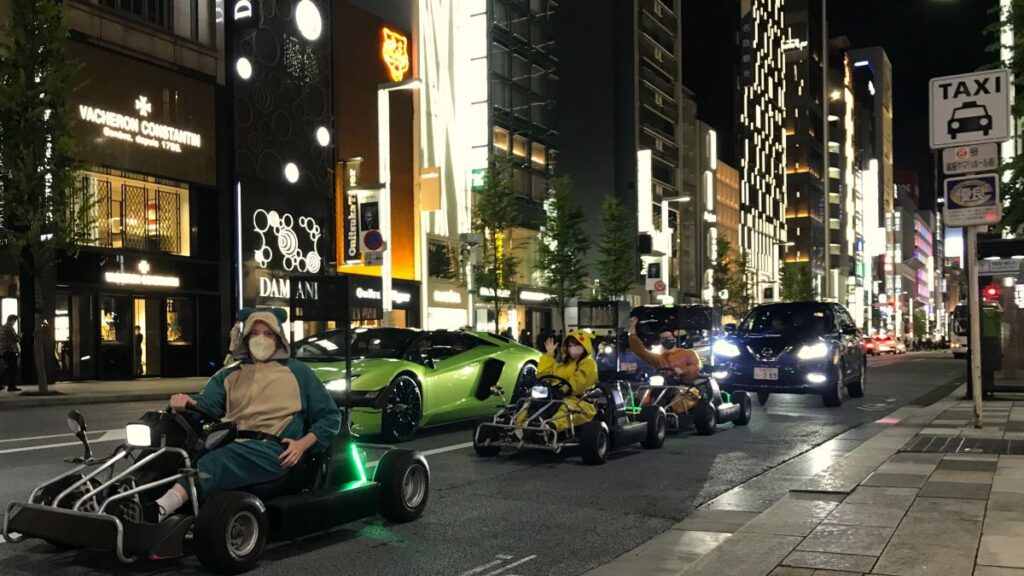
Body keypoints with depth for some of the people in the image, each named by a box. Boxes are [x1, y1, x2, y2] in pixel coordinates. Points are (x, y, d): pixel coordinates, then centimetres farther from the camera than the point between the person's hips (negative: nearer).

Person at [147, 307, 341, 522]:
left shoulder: (297, 372, 17)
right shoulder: (229, 374, 26)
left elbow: (330, 417, 13)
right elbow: (208, 402, 7)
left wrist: (303, 443, -4)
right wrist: (188, 401, -18)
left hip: (273, 450, -5)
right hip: (231, 445, 5)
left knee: (223, 459, -36)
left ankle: (161, 508, -55)